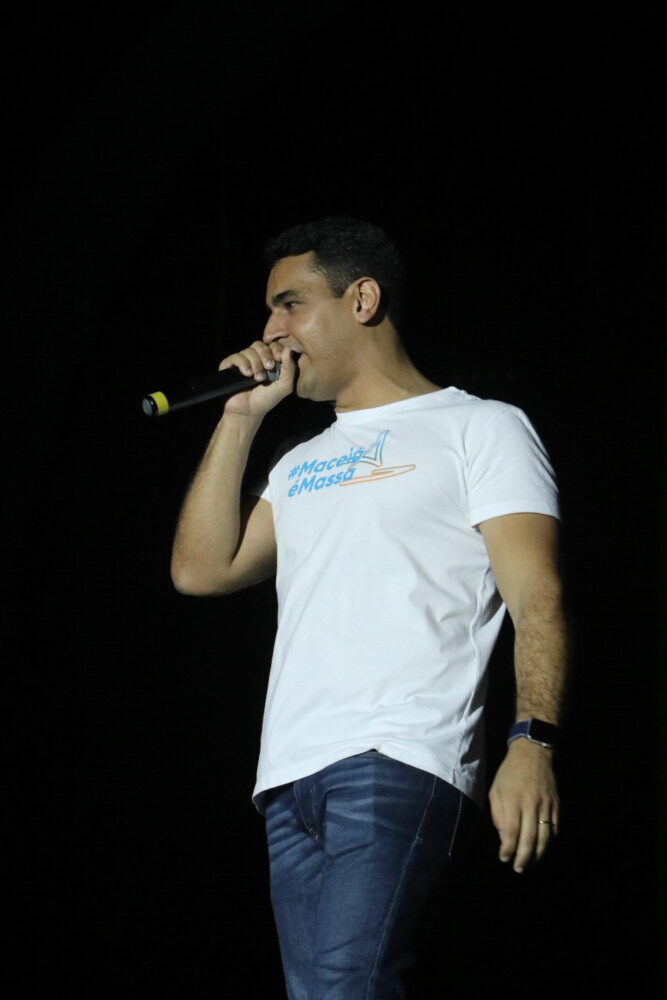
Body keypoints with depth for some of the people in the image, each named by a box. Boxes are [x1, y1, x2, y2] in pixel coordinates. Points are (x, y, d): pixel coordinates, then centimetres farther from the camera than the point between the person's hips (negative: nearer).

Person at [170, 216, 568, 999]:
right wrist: (240, 418, 17)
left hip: (398, 760, -7)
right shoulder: (301, 465, 28)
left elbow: (536, 594, -3)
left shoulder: (479, 428, 8)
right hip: (289, 784, 7)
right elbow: (201, 570, 17)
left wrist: (532, 743, -18)